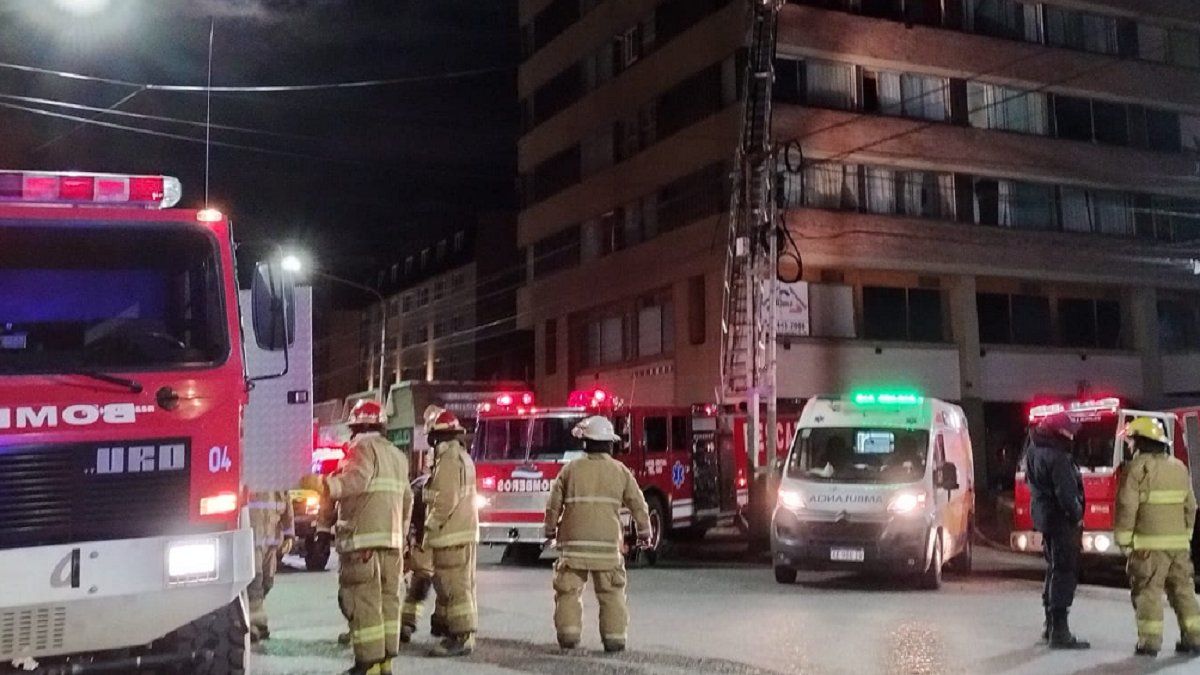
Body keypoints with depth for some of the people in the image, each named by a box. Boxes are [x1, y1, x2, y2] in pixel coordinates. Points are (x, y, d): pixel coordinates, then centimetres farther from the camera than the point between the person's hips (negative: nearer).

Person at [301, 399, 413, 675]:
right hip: (392, 539, 9)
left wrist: (323, 485, -31)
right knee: (388, 599, 10)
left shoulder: (363, 447, -4)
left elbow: (356, 480, -23)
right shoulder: (398, 455, 21)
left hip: (363, 539, -8)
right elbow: (407, 500, 23)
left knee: (364, 601, -8)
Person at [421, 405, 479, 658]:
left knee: (455, 588, -9)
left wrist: (429, 529, -13)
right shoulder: (461, 455, 19)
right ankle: (462, 635, 19)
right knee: (460, 587, 13)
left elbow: (446, 501, -20)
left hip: (452, 535, -10)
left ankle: (461, 639, -7)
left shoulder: (449, 459, -14)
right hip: (463, 533, 10)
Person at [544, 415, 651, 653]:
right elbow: (639, 505, 7)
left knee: (569, 589, 7)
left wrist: (550, 530, 21)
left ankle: (569, 632, 0)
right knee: (611, 592, 7)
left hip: (574, 541, 0)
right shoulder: (620, 471, 3)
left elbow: (554, 504, 4)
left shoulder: (571, 469, 0)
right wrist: (644, 531, 22)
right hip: (608, 541, 1)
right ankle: (614, 637, 4)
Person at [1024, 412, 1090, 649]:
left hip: (1045, 518, 10)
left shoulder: (1034, 450, 7)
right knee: (1065, 573, -7)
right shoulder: (1057, 457, -24)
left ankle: (1051, 625, 28)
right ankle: (1059, 632, -9)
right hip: (1061, 520, -10)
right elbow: (1066, 493, -23)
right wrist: (1077, 515, -11)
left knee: (1054, 570, 19)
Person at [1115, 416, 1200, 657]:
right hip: (1179, 542, 6)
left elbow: (1127, 507, -13)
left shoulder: (1136, 468, -9)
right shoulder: (1180, 468, 12)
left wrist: (1123, 539, -6)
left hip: (1149, 543, -6)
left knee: (1148, 591, -1)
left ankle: (1150, 640, -2)